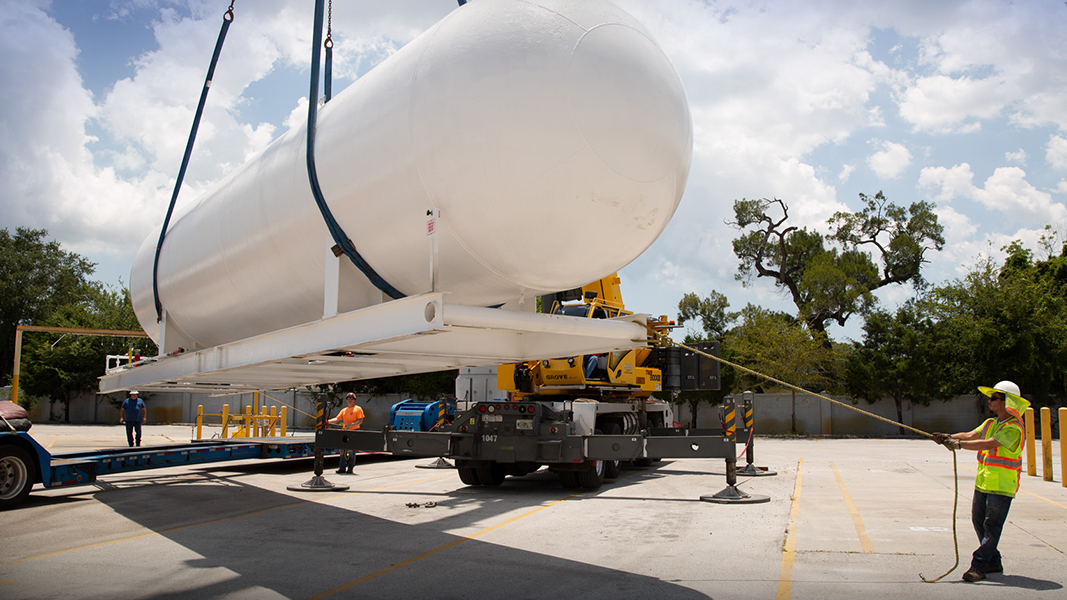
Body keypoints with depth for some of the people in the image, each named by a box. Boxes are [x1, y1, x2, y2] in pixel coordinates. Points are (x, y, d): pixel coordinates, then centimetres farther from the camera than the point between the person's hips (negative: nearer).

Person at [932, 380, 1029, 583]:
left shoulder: (1014, 428, -15)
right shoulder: (990, 423, 14)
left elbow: (988, 444, -25)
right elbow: (971, 435, 4)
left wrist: (959, 444, -29)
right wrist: (949, 437, -14)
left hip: (1002, 486, -9)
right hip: (983, 482, 9)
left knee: (991, 527, -6)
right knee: (979, 521, 13)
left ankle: (978, 566, -5)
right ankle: (994, 562, 26)